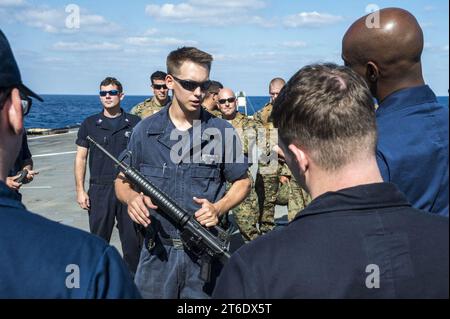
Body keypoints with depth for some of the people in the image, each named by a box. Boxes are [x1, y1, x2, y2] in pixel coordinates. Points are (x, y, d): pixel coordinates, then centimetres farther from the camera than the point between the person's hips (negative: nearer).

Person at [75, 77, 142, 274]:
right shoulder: (90, 124, 5)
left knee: (132, 240, 7)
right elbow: (81, 157, 6)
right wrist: (80, 190, -2)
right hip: (99, 189, 1)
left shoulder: (135, 123, 3)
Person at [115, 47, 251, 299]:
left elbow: (242, 183, 5)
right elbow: (123, 182, 8)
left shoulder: (221, 131, -3)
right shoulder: (145, 131, -1)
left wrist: (219, 208, -14)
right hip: (157, 252, 1)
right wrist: (132, 197, -15)